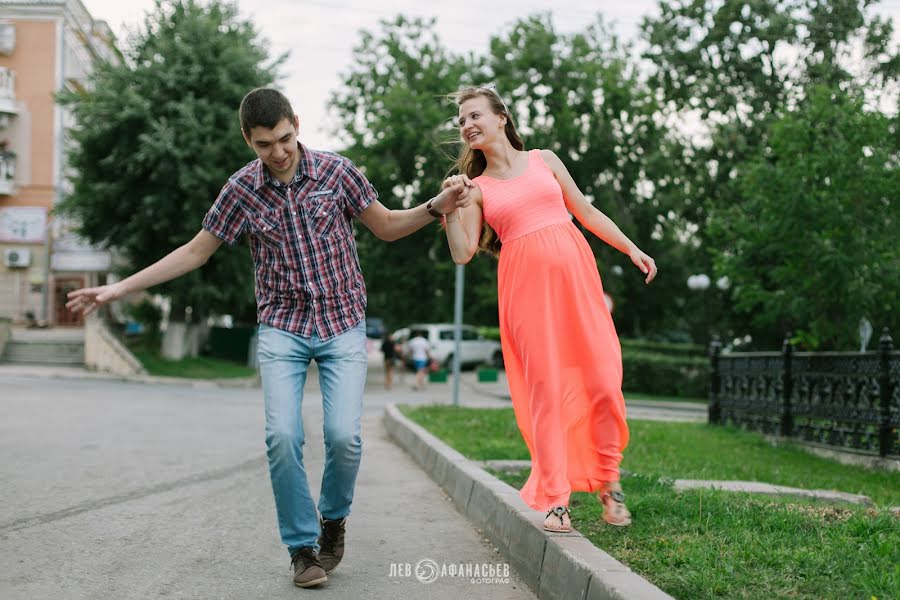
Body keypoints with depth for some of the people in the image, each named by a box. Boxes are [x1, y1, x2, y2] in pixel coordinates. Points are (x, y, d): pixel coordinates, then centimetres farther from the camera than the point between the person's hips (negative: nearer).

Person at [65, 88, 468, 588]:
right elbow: (196, 251, 7)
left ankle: (334, 518, 16)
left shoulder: (336, 171, -4)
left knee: (344, 435, -15)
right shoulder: (242, 190, -2)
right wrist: (118, 289, 3)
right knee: (282, 435, -16)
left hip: (343, 325, 0)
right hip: (283, 327, 1)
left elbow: (387, 226, 8)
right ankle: (303, 546, 3)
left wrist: (436, 207, -10)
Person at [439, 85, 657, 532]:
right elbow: (462, 254, 3)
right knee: (545, 389, -5)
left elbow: (586, 212, 19)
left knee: (604, 382, -4)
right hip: (525, 285, -1)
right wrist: (451, 206, -6)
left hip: (575, 274, 1)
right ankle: (555, 500, 1)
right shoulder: (476, 188, 12)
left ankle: (608, 482, 14)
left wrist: (631, 248, 15)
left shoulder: (544, 160, 15)